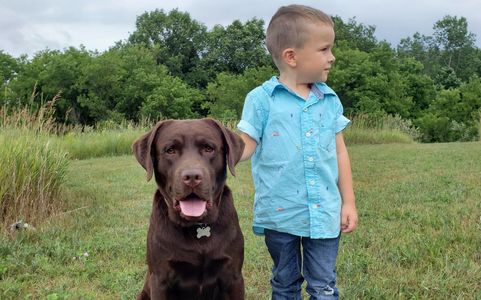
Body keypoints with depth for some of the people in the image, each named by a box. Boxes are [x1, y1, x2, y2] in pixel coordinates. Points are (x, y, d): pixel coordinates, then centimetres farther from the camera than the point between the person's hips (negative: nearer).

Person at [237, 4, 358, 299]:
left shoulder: (330, 100, 4)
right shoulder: (262, 99, -8)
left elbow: (340, 151, 8)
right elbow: (247, 145, -8)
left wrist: (349, 202, 7)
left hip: (325, 212, 3)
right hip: (280, 214, -2)